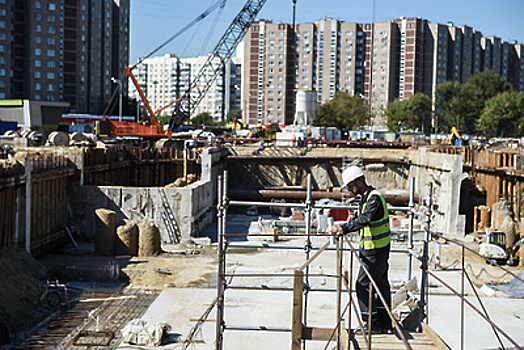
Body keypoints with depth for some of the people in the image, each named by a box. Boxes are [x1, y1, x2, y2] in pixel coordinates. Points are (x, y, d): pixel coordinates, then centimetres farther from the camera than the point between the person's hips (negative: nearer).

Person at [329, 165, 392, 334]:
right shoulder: (366, 197, 14)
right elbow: (360, 219, 23)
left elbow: (364, 220, -34)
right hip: (375, 249, 10)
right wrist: (342, 227, 10)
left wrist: (344, 228, -39)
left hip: (374, 251, -10)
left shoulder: (374, 198, -18)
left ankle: (371, 322, 0)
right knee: (380, 284, 13)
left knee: (363, 284, -6)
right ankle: (384, 323, 20)